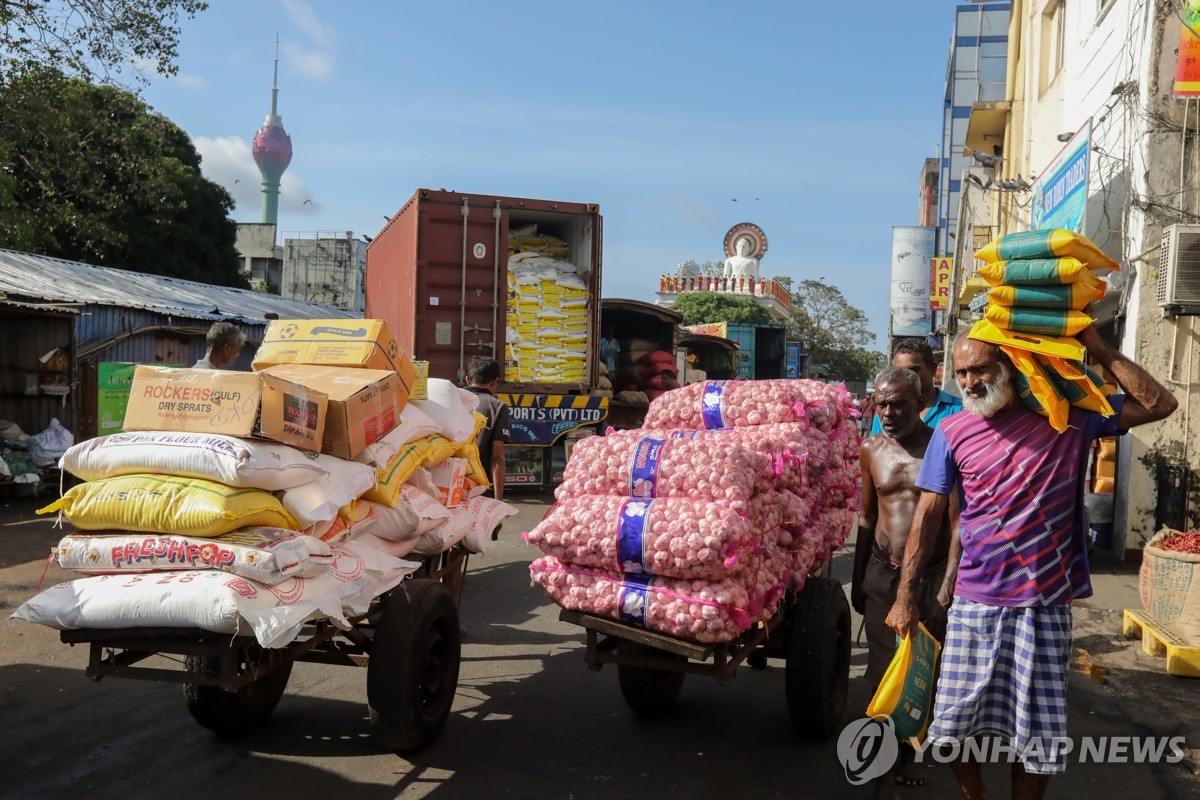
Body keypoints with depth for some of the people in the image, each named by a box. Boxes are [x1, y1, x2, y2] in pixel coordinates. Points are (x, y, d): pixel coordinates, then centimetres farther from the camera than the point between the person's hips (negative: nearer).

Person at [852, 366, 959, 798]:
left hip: (933, 575, -3)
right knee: (884, 672, 3)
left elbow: (957, 522, -12)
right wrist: (857, 579, 15)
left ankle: (908, 754, 29)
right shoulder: (871, 450, 3)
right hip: (883, 573, 3)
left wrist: (949, 583, -17)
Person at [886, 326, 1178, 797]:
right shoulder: (953, 433, 0)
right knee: (955, 723, 4)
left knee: (1037, 736, 5)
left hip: (1047, 605, 0)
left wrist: (1096, 348, -6)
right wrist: (906, 595, -3)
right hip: (975, 604, 1)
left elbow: (1159, 405, 0)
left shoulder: (1072, 416, 1)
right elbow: (928, 515, 1)